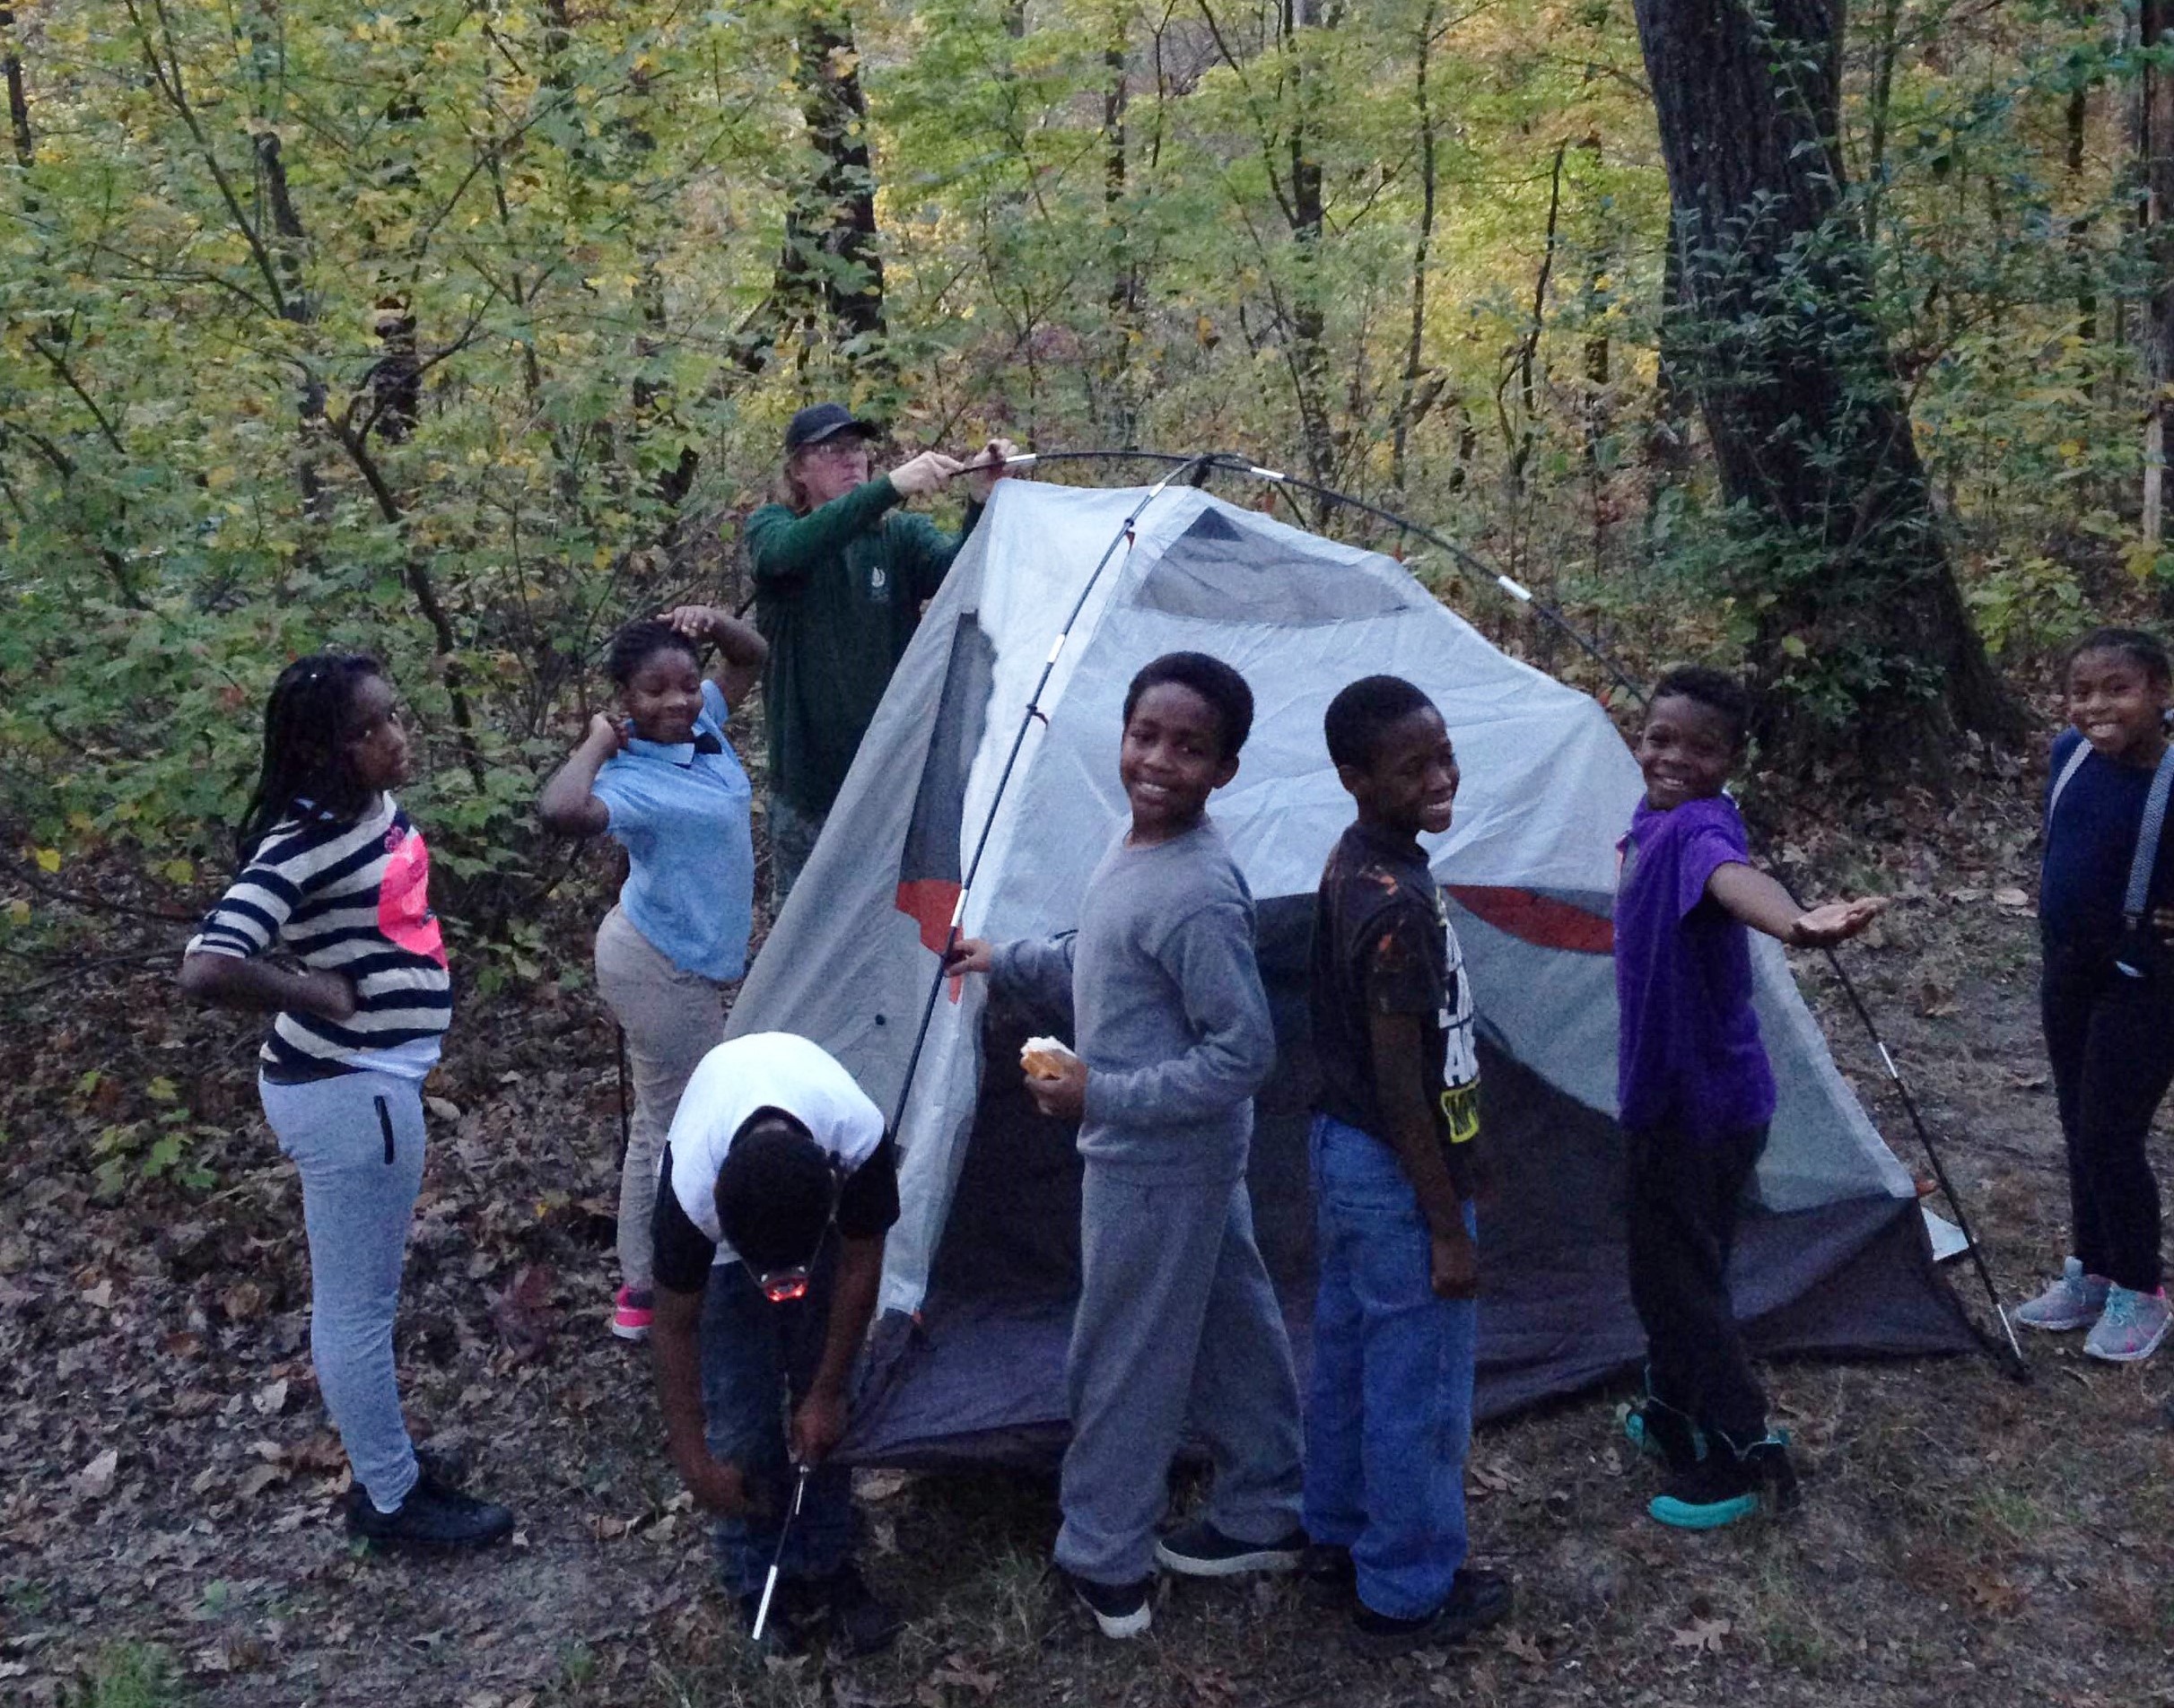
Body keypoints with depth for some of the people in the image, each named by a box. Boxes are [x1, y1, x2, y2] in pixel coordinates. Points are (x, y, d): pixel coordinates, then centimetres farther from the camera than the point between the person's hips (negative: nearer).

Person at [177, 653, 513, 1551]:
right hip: (344, 1092, -9)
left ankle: (388, 1466, 39)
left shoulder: (378, 807, 2)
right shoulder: (301, 844, -24)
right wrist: (319, 992, -21)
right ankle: (390, 1500, 25)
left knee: (366, 1295, 22)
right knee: (358, 1305, 8)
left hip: (379, 1075, 9)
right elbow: (206, 970, -33)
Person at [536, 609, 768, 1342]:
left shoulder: (701, 724, -1)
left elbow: (751, 656, 13)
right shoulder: (631, 779, -26)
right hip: (662, 971, -9)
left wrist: (712, 623, -8)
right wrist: (597, 743, -31)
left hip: (682, 962, 9)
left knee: (671, 1117, 19)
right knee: (676, 1125, 0)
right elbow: (560, 811, -47)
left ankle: (649, 1277, 35)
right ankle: (647, 1295, 13)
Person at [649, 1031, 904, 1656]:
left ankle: (826, 1567, 18)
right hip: (727, 1231, -1)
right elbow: (675, 1327, -23)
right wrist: (695, 1461, -15)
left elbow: (860, 1263, -21)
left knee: (822, 1406, 0)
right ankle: (760, 1580, 13)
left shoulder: (862, 1136, -42)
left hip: (821, 1215, 1)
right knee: (741, 1418, -6)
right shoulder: (692, 1188, -42)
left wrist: (826, 1393, -13)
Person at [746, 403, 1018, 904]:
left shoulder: (901, 536, 4)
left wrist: (980, 503, -37)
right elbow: (789, 551, -25)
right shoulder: (770, 528, 0)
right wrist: (890, 486, -37)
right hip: (808, 782, 0)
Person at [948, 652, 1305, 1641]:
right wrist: (1007, 962, 14)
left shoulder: (1194, 898, -28)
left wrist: (1104, 1095, -23)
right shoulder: (1138, 849, 2)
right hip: (1193, 1158, 9)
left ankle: (1105, 1564, 24)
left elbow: (1244, 1054, -26)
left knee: (1122, 1357, 7)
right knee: (1230, 1332, 21)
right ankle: (1263, 1518, 38)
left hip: (1151, 1165, -9)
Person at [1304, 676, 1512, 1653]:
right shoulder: (1399, 906, -28)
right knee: (1417, 1386, 8)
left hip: (1341, 1148, 9)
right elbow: (1402, 1088, -24)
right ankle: (1407, 1595, 24)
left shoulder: (1350, 865, 2)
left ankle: (1339, 1533, 41)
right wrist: (1447, 1226, -17)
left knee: (1348, 1357, 23)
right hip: (1395, 1177, -9)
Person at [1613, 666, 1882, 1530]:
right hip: (1667, 1089, 9)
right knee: (1669, 1265, 22)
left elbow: (1732, 876, -51)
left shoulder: (1700, 826, -27)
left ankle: (1744, 1457, 17)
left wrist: (1796, 924, -71)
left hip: (1701, 1101, -9)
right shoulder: (1655, 819, 2)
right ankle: (1673, 1413, 40)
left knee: (1681, 1276, 2)